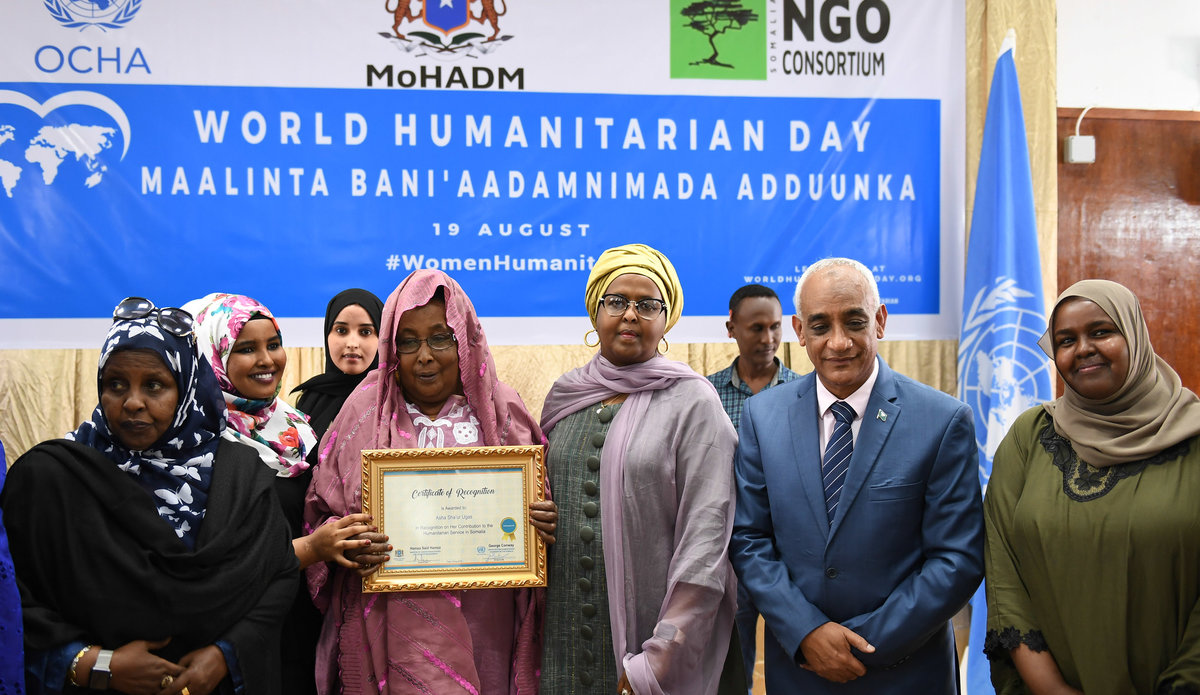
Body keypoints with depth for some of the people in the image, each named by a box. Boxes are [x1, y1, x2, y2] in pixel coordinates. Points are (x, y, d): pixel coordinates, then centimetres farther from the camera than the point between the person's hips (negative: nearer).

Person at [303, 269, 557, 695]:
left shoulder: (502, 411, 5)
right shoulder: (366, 412, 4)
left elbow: (539, 502, 11)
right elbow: (320, 512, 6)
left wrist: (546, 525, -10)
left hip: (488, 625, 1)